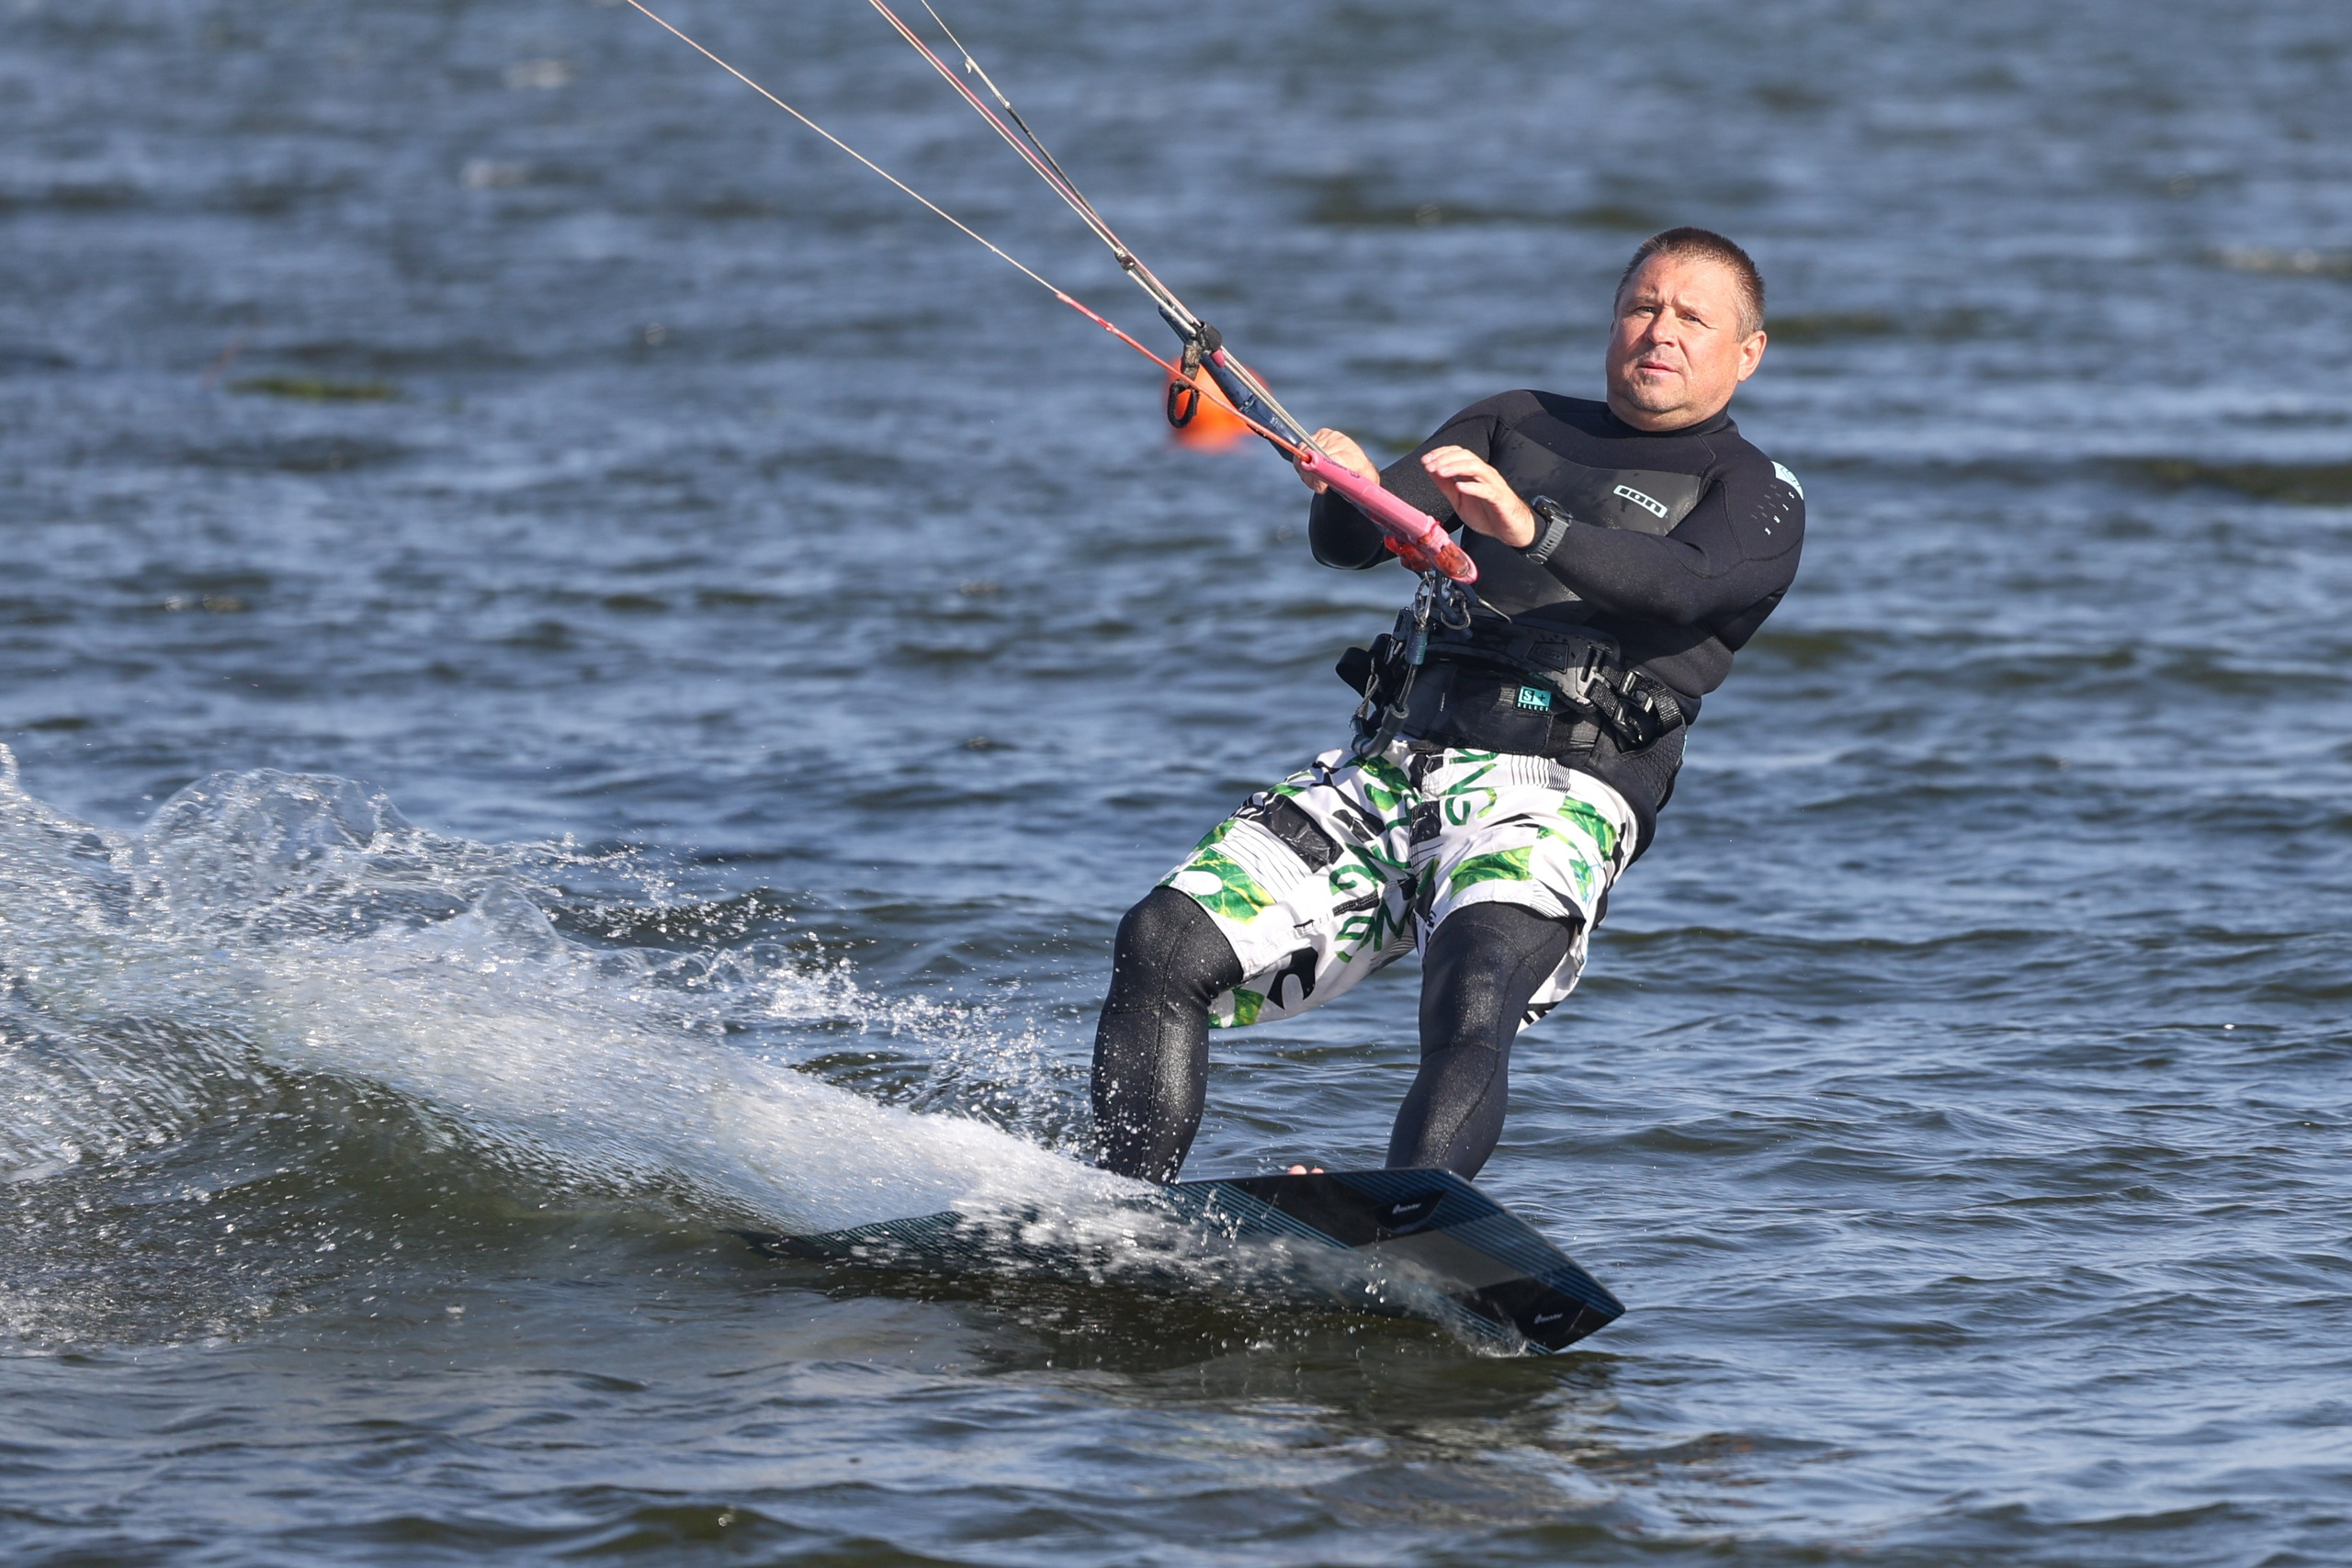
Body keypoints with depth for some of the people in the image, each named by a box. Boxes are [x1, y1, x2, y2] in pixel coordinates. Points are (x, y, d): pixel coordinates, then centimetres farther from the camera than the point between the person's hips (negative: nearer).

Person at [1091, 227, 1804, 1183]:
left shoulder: (1757, 496, 9)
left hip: (1550, 798, -5)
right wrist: (1345, 492, -12)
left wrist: (1528, 527, -32)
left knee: (1470, 1007, -34)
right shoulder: (1516, 426, 25)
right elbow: (1352, 542, 13)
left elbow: (1683, 584, -14)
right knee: (1164, 944, -14)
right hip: (1385, 771, 5)